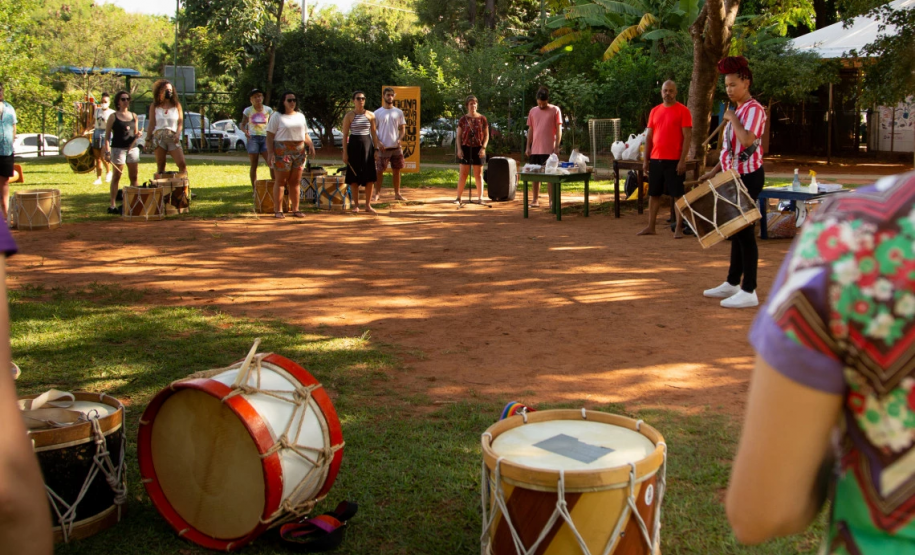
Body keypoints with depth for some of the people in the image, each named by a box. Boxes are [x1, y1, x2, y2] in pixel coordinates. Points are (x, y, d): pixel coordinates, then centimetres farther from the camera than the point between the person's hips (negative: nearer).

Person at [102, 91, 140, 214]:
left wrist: (137, 135, -2)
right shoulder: (113, 117, 0)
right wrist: (107, 151, -10)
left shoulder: (134, 116, 13)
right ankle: (112, 205, -1)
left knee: (134, 176, 5)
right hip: (118, 148, -4)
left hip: (132, 148, 4)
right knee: (117, 176, -3)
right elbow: (107, 135, -1)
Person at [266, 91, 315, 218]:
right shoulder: (277, 117, 0)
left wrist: (311, 145, 3)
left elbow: (305, 134, 22)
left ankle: (295, 210, 11)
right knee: (280, 181, -3)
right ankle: (279, 211, -1)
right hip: (282, 151, -5)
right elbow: (270, 136, -5)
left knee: (295, 182, 7)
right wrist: (270, 153, -16)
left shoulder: (300, 116, 17)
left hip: (299, 151, 5)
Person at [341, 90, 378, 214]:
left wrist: (377, 149, 4)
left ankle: (368, 205, 10)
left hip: (367, 145, 2)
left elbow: (374, 133, 9)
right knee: (354, 177, 3)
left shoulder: (370, 115, 5)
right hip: (354, 145, -2)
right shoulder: (349, 115, -1)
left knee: (370, 177, 1)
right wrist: (345, 152, -6)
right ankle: (356, 205, 13)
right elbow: (345, 134, -1)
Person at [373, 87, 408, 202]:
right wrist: (378, 142, -13)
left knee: (396, 171, 8)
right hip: (383, 148, -3)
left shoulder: (398, 112, 7)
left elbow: (402, 128, 10)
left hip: (396, 147, 3)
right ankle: (377, 193, 7)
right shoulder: (377, 113, 0)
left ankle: (397, 193, 15)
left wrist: (400, 139, -9)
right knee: (379, 171, 0)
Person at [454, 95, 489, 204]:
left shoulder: (482, 118, 3)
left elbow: (486, 135, 4)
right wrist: (459, 149, -5)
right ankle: (458, 197, 5)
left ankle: (480, 198, 7)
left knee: (478, 174, 4)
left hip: (478, 149, 0)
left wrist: (483, 148, -8)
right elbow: (459, 135, 6)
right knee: (463, 174, 0)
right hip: (466, 148, 0)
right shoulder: (463, 119, 4)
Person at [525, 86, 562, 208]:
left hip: (549, 149, -4)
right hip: (535, 149, 4)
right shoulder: (533, 111, 10)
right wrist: (528, 147, 8)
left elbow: (559, 130, -4)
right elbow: (530, 130, 13)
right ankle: (535, 199, 14)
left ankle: (552, 199, 4)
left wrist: (557, 147, -10)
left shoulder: (555, 110, -2)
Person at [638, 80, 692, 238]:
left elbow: (687, 136, -8)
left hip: (674, 160, -5)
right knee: (653, 194, 9)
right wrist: (646, 160, 8)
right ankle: (651, 227, 15)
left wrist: (682, 160, -15)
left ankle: (679, 228, 4)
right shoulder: (655, 111, 11)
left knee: (677, 195, 0)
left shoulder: (682, 110, -4)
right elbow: (649, 136, 13)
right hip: (655, 159, 5)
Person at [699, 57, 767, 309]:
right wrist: (714, 171, 17)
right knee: (736, 230, 15)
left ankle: (749, 292, -6)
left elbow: (747, 141, -30)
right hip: (735, 176, 10)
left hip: (748, 176, -10)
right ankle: (732, 283, 25)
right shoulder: (739, 110, 18)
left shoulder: (754, 109, -13)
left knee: (745, 231, -9)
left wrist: (732, 118, -16)